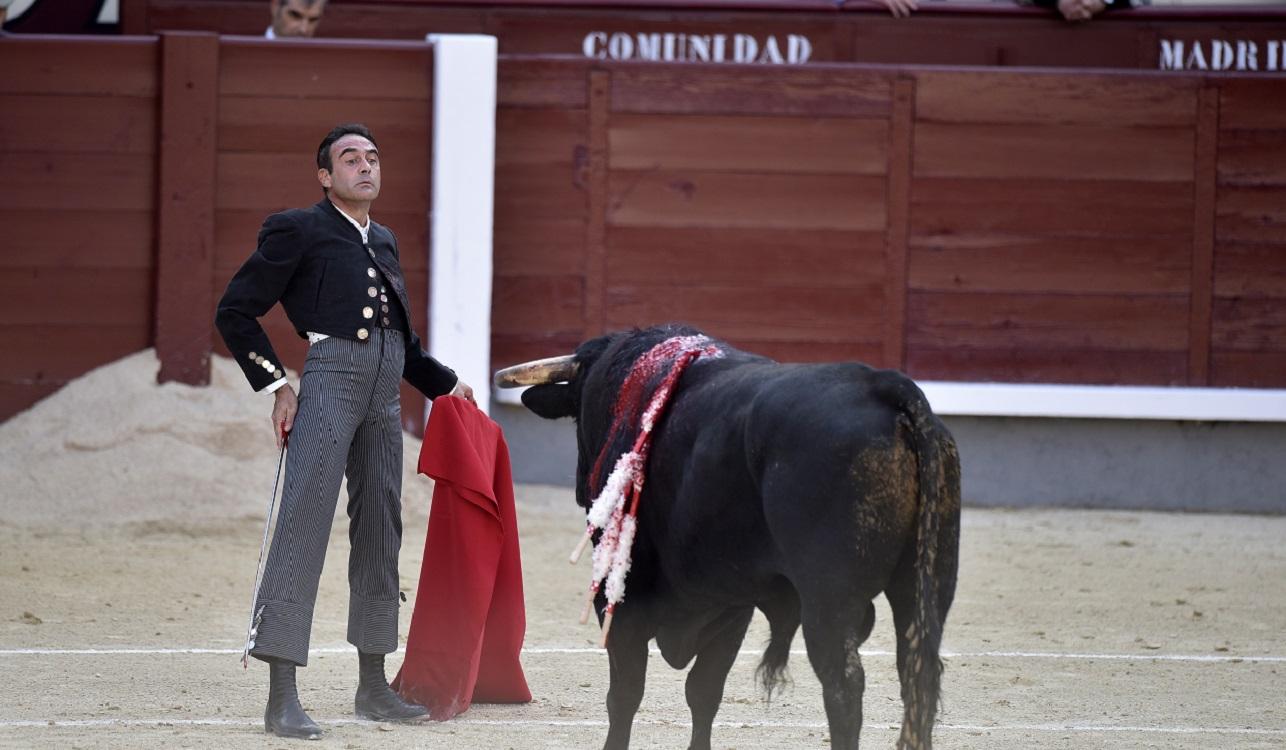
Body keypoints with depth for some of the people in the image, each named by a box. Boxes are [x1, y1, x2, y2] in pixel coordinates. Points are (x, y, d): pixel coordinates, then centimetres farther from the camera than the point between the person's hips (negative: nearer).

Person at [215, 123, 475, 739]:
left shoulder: (383, 242, 22)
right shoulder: (297, 231, 1)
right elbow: (235, 312, 0)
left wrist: (442, 383, 22)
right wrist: (275, 388, -5)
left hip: (384, 395, 8)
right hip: (331, 379, -8)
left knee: (379, 531, 10)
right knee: (304, 524, -13)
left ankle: (372, 688, 19)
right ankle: (281, 697, -17)